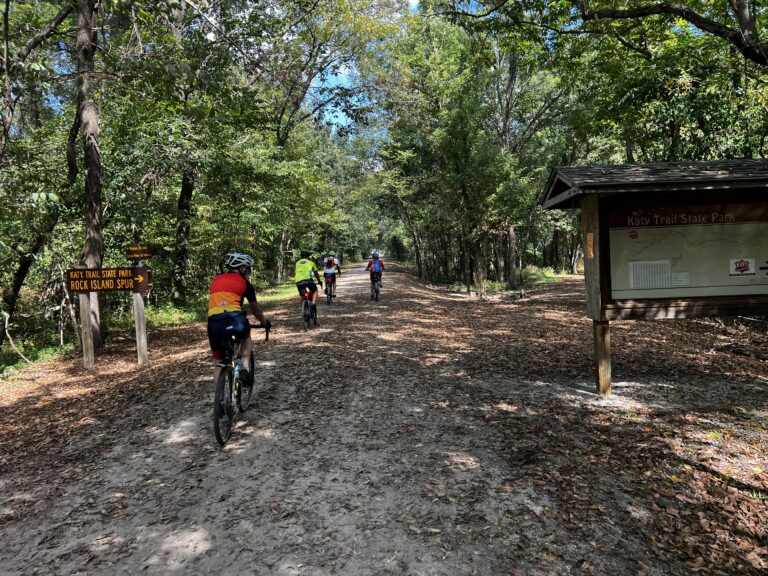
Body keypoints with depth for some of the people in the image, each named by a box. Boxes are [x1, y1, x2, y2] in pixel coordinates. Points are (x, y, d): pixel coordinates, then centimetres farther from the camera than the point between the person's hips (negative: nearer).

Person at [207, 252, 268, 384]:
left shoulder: (216, 280, 26)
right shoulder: (245, 283, 15)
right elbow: (255, 310, 24)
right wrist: (265, 322, 43)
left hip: (214, 322, 3)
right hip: (234, 318, -3)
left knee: (220, 361, 21)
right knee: (246, 337, 33)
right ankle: (245, 367, 14)